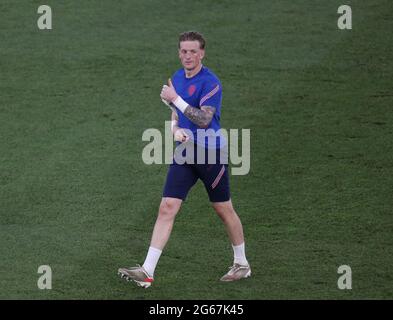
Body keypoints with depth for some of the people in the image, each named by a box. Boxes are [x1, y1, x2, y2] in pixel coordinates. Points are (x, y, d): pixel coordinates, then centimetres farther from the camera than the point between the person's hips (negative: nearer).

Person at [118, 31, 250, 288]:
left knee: (224, 210, 7)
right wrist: (176, 129, 0)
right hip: (185, 154, 6)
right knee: (167, 208, -4)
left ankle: (242, 264, 27)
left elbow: (203, 119, -23)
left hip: (211, 154, -6)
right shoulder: (177, 79, 9)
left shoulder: (210, 82, -14)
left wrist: (176, 99, -24)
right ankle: (147, 272, -9)